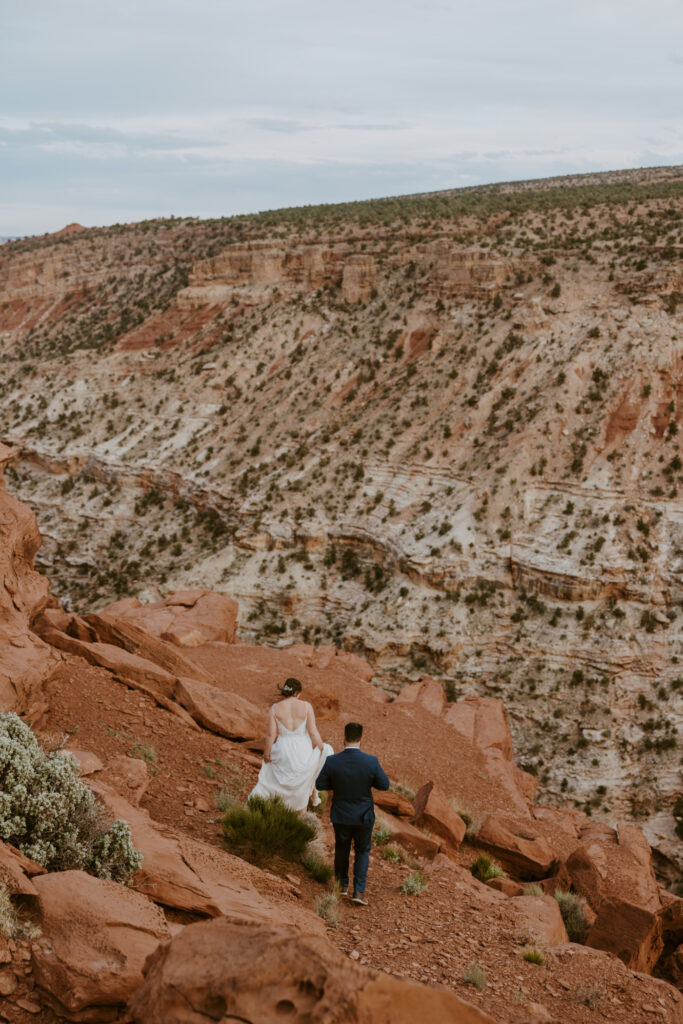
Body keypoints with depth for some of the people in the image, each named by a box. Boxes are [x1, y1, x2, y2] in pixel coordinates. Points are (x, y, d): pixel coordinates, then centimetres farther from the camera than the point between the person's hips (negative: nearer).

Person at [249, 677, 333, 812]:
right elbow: (313, 732, -11)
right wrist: (322, 750, 3)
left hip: (283, 753, 0)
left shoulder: (275, 708, -9)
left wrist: (266, 754, 3)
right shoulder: (306, 706, -10)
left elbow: (271, 735, -11)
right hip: (303, 753, 0)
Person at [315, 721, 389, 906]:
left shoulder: (332, 762, -20)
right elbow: (384, 785, -10)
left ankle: (342, 886, 40)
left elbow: (320, 785, -8)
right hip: (364, 816, -1)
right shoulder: (371, 762, -22)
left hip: (340, 816, 1)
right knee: (362, 851, 20)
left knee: (342, 850, 24)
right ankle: (359, 891, 13)